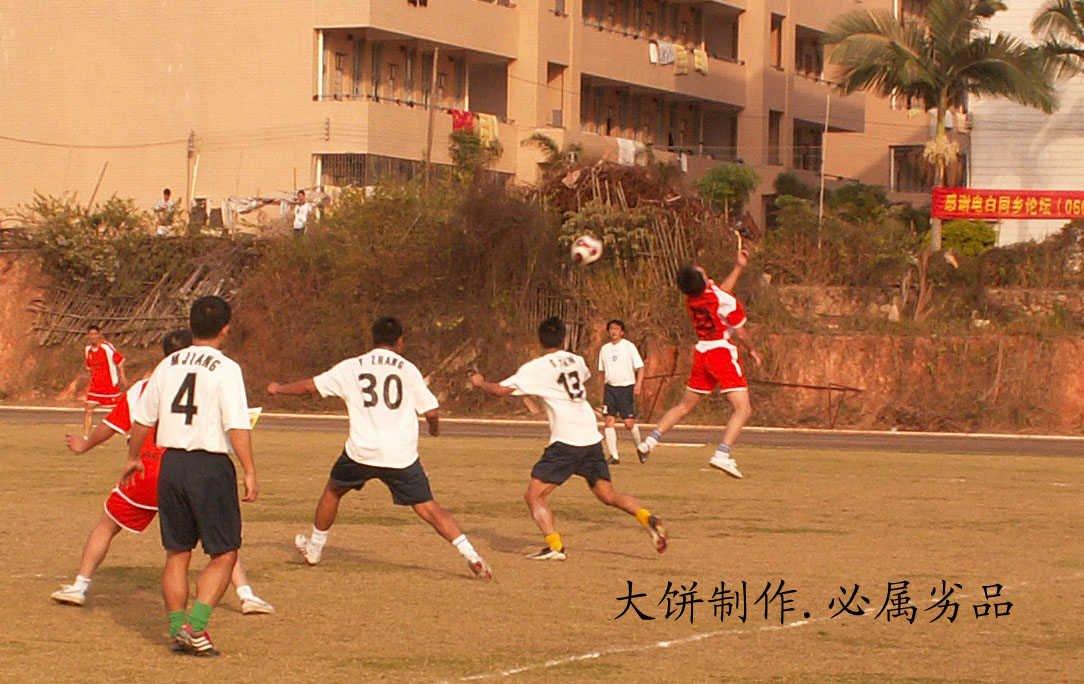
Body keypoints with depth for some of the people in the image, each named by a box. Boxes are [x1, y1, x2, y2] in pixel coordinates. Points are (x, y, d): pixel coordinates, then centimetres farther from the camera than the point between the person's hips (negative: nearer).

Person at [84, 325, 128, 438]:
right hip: (96, 385, 6)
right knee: (88, 409, -3)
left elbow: (120, 360, -9)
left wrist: (122, 378, -12)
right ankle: (85, 437, 2)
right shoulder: (87, 349, 6)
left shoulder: (106, 347, -14)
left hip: (110, 385, -6)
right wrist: (91, 384, 17)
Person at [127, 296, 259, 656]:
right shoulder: (225, 369, -8)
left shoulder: (167, 365, 7)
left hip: (171, 463, 5)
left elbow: (142, 418, 15)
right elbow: (237, 425, -17)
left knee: (177, 553, 14)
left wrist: (133, 458, 29)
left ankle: (178, 630, 14)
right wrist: (249, 472, -15)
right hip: (211, 465, -5)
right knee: (224, 554, 3)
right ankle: (195, 626, -10)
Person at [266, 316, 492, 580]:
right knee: (428, 508, 2)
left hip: (362, 452, 1)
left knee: (333, 491, 27)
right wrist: (435, 428, 25)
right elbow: (431, 412, 1)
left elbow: (311, 386, 15)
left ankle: (314, 548, 39)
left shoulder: (351, 368, 7)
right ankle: (471, 555, -11)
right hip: (402, 456, -1)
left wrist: (279, 389, 33)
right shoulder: (408, 370, 3)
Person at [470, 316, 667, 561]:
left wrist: (481, 383, 14)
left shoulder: (536, 368, -3)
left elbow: (501, 390, -6)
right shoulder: (577, 360, 15)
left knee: (535, 495, -2)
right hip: (592, 438, 6)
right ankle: (647, 518, -4)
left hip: (566, 441, -6)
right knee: (608, 495, 16)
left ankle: (555, 546, -17)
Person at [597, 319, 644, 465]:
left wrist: (638, 385, -18)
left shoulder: (629, 347, -3)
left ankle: (640, 446, 19)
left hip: (626, 387, -4)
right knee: (609, 420, -8)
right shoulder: (605, 349, 10)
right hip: (610, 388, 4)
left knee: (629, 423, -8)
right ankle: (614, 455, -4)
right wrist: (603, 392, 17)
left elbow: (640, 368, -3)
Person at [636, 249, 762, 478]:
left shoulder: (691, 297, 3)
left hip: (701, 353, 7)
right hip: (723, 352, -7)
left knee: (685, 406, 20)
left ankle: (650, 441, 15)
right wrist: (752, 350, 10)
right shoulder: (726, 301, -19)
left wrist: (739, 267, 27)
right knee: (743, 409, -9)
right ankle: (722, 454, -24)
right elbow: (740, 334, -10)